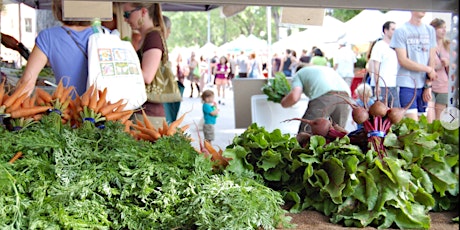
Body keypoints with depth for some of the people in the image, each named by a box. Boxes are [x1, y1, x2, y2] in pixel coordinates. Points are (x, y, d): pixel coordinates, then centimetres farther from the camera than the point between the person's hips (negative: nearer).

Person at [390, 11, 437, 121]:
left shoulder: (430, 30, 11)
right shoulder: (401, 31, -4)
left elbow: (431, 59, 8)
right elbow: (403, 61, -9)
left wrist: (428, 85, 1)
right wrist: (428, 69, -5)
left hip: (423, 85, 5)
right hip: (407, 84, -5)